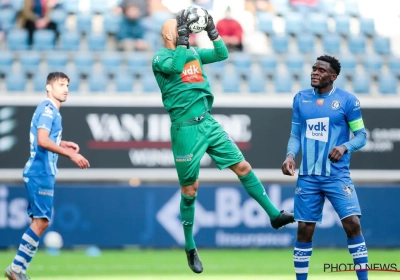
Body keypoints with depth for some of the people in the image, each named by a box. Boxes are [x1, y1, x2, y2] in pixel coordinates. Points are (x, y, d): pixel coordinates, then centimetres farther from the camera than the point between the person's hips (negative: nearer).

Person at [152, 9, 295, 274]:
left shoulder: (192, 52, 13)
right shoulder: (160, 58, -6)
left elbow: (222, 54, 9)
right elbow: (175, 66, -27)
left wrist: (212, 30, -2)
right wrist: (183, 38, -24)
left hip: (208, 123, 6)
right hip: (185, 129, -6)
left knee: (243, 166, 3)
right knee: (190, 188, 2)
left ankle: (274, 214, 10)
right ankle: (190, 247, 14)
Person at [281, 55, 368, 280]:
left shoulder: (347, 100, -3)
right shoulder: (300, 99, 7)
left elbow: (361, 136, -1)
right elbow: (295, 135, 12)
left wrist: (344, 147, -21)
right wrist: (290, 155, -7)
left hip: (337, 175, -3)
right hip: (308, 177, 3)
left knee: (353, 223, -14)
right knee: (304, 229, 4)